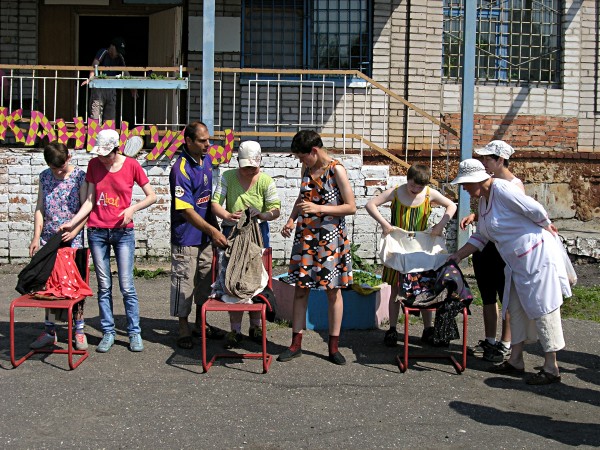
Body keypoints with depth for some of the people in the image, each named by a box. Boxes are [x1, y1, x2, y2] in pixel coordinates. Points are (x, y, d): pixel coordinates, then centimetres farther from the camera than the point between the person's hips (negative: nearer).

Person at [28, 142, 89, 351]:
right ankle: (50, 331, 15)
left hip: (72, 238, -3)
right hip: (48, 237, 4)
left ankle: (79, 331, 8)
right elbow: (40, 208, 8)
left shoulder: (79, 176, -5)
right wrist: (36, 237, 0)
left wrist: (74, 231, -17)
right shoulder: (45, 176, 6)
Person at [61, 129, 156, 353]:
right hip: (97, 231, 2)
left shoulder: (131, 165, -4)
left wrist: (132, 208, -14)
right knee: (104, 286, 6)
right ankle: (108, 332, 15)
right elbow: (89, 201, 4)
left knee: (126, 286, -2)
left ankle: (134, 333, 9)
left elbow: (151, 196, 1)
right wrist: (72, 223, -7)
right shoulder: (94, 165, 2)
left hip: (123, 232, -2)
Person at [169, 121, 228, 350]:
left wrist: (214, 228, 17)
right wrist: (212, 230, -27)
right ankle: (184, 330, 13)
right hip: (186, 238, -8)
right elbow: (186, 210, -24)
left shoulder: (206, 160, 5)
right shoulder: (181, 170, -21)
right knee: (184, 283, 2)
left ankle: (201, 324, 31)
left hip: (205, 235, 8)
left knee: (205, 280, 17)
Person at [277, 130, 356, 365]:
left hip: (330, 239, -5)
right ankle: (296, 344, 15)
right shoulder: (307, 169, 7)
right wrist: (291, 220, 6)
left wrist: (319, 208, -19)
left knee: (333, 291, 4)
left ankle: (333, 346, 14)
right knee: (300, 290, 6)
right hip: (305, 236, 6)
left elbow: (351, 207, -12)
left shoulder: (336, 170, -11)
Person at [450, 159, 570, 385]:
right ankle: (515, 361, 22)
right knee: (516, 309, 13)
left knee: (543, 310, -4)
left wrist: (546, 228, -1)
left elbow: (535, 210, -18)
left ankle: (551, 369, 3)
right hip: (518, 262, 10)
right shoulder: (483, 200, 11)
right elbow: (481, 236, 16)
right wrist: (458, 255, 11)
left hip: (537, 254, -10)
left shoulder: (502, 190, -20)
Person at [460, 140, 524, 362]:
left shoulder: (515, 185, -12)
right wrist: (473, 216, 3)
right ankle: (489, 341, 27)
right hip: (483, 246, 8)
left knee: (506, 298, 5)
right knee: (487, 296, 15)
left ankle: (506, 345, 15)